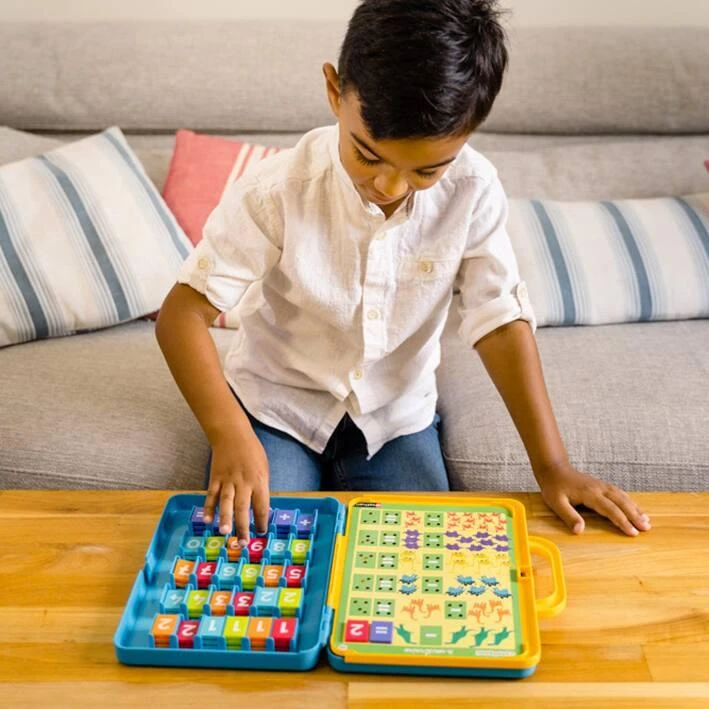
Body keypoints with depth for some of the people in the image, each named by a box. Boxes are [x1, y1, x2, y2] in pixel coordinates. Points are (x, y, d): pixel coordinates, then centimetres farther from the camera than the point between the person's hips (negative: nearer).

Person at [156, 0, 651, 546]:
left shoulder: (474, 192, -18)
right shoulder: (278, 192, -25)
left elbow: (500, 320, -12)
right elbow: (183, 313, -24)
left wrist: (552, 465, -16)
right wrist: (230, 435, -39)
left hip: (398, 414, 2)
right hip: (277, 405, -1)